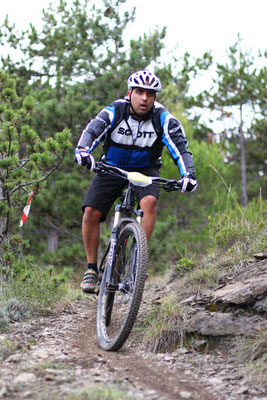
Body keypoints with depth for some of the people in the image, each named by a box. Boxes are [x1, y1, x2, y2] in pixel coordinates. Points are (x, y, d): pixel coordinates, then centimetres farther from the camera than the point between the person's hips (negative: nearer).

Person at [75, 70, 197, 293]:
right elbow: (92, 130, -32)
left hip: (145, 170, 0)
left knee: (150, 201, -32)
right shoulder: (114, 112, -18)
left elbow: (179, 144, -25)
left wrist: (188, 173, -42)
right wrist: (82, 151, -54)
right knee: (91, 212, -16)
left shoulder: (162, 118, -17)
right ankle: (92, 268, 1)